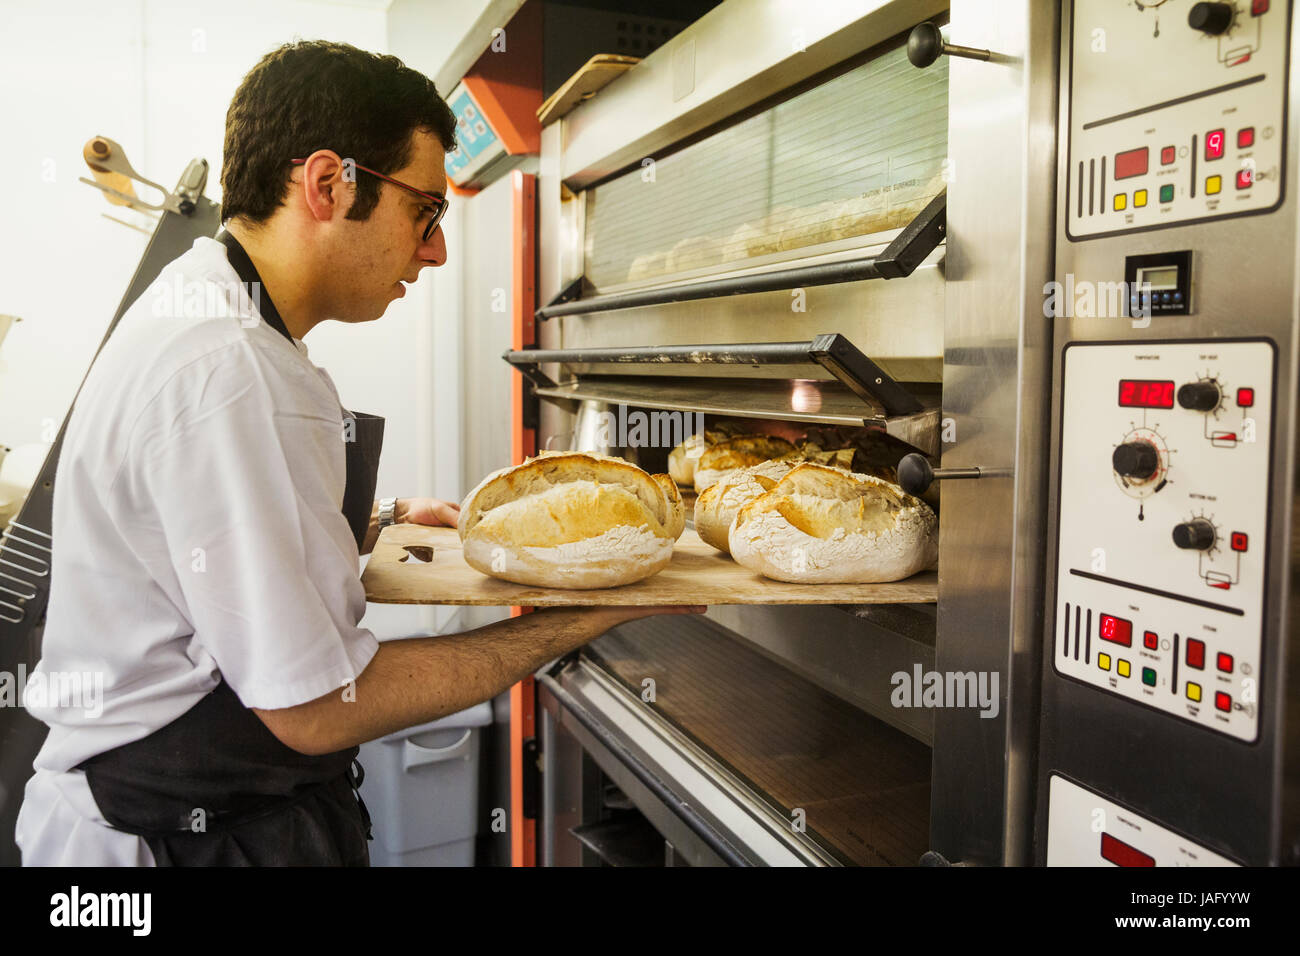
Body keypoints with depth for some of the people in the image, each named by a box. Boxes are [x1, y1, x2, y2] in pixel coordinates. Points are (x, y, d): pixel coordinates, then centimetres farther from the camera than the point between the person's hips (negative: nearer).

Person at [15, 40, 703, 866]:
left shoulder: (198, 309, 6)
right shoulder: (234, 378, -29)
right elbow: (316, 707, -27)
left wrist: (385, 522, 14)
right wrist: (586, 617, -21)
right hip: (193, 828, -10)